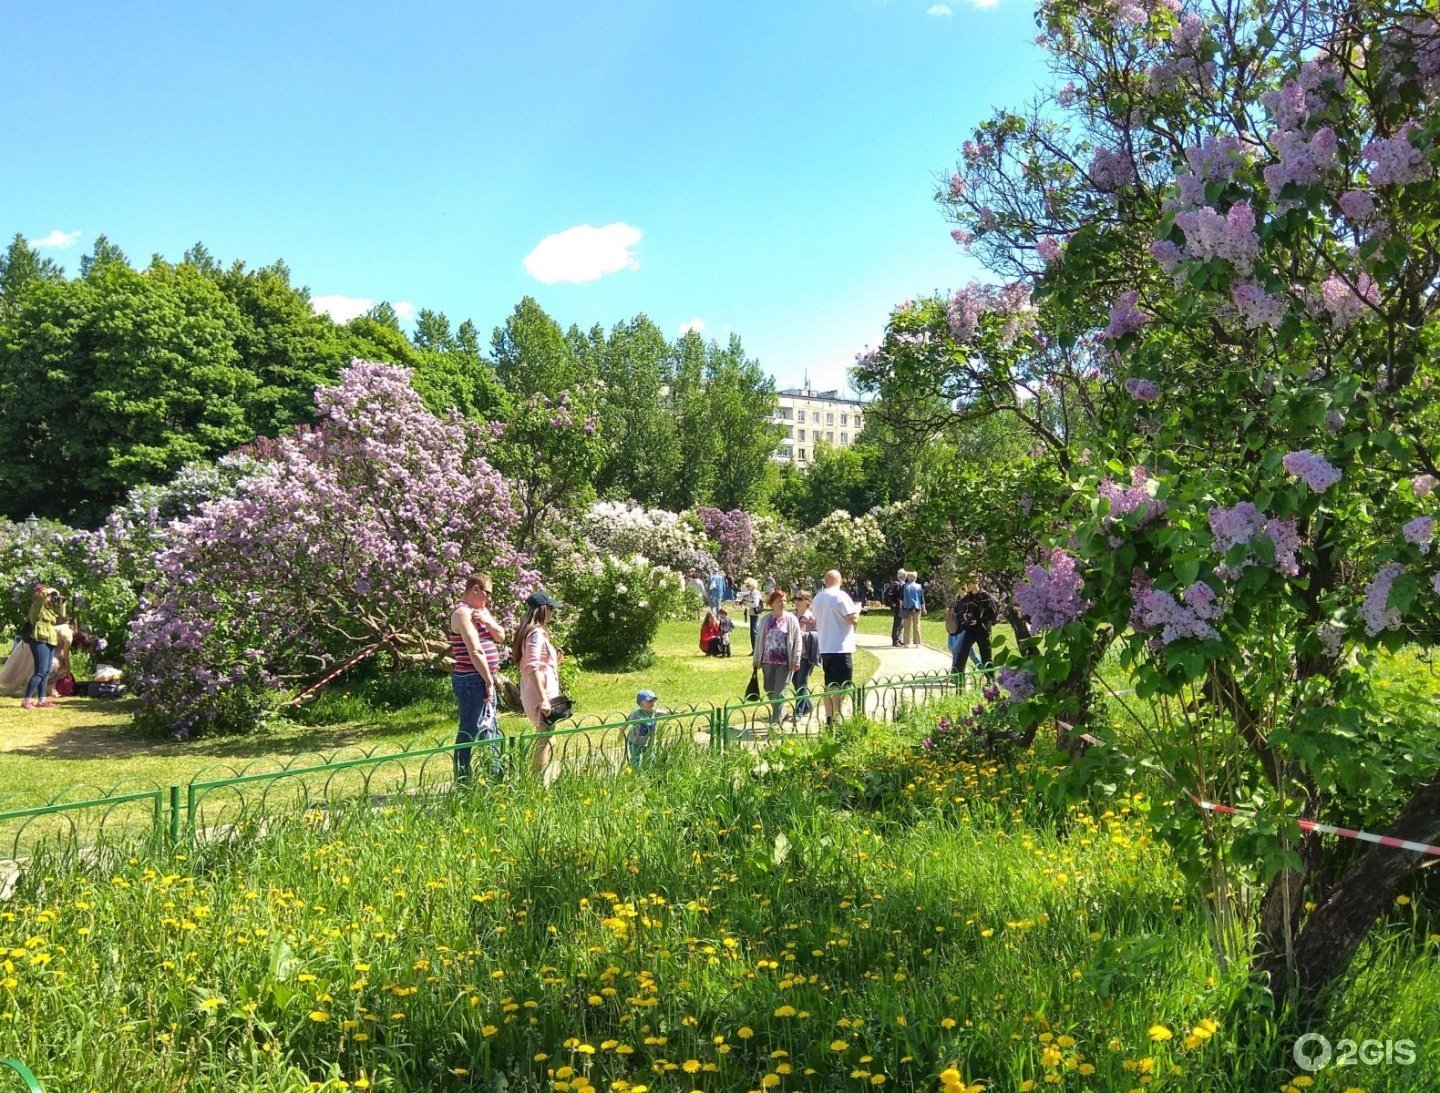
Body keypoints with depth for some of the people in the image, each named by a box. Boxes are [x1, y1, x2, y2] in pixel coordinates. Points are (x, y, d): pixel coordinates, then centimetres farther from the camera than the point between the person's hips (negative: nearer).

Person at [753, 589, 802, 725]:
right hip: (768, 661, 4)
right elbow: (760, 640, 12)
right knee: (770, 692, 11)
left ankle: (776, 722, -3)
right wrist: (756, 659, 12)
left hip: (784, 662, -4)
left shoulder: (791, 619, -1)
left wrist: (796, 660, -8)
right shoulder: (765, 620, 7)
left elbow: (797, 641, -2)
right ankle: (780, 714, 30)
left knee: (779, 693, -8)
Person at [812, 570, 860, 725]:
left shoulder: (818, 598, 9)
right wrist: (858, 610, 2)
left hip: (824, 648, 7)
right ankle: (837, 719, -5)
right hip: (841, 648, -7)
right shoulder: (840, 596, -13)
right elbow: (853, 619, -17)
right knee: (841, 687, -3)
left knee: (829, 685, 15)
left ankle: (829, 718, 19)